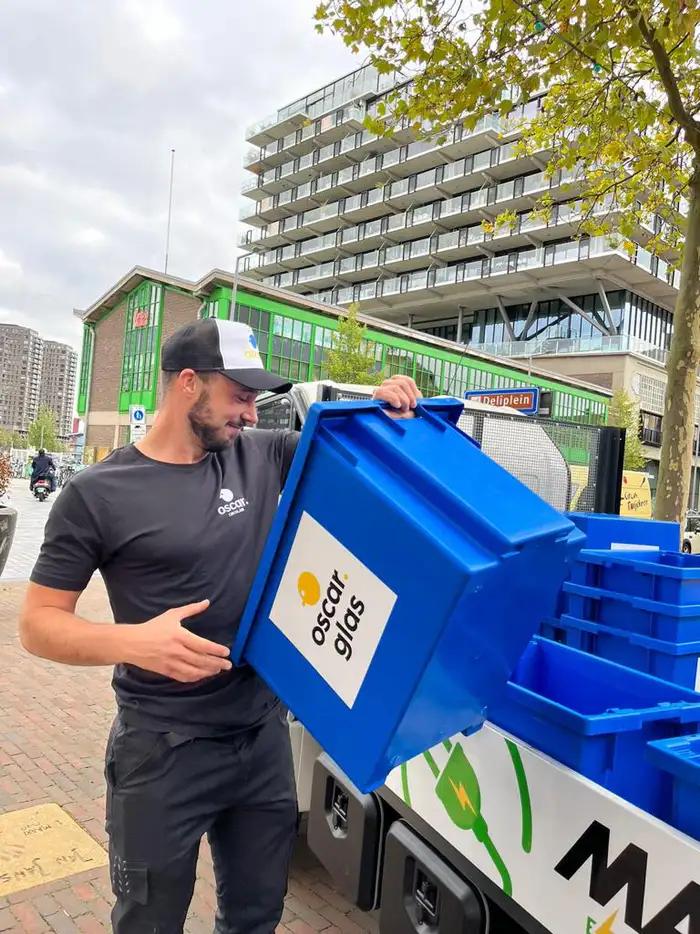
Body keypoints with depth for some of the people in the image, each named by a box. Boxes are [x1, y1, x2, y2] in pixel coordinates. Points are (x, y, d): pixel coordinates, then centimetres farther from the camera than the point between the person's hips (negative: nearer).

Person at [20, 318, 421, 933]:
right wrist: (131, 640, -27)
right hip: (163, 750, -3)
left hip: (265, 734, 4)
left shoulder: (262, 456, 0)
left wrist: (388, 410, -12)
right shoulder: (97, 494, -11)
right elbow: (38, 623, -8)